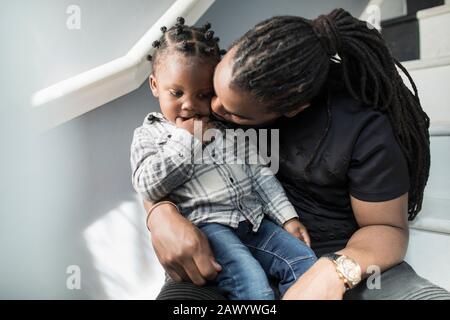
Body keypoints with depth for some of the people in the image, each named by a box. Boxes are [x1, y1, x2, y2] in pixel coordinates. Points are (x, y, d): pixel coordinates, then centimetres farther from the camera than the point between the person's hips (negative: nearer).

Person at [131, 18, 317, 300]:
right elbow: (149, 186, -10)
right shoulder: (149, 135, 7)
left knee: (305, 262, -8)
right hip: (206, 224, -5)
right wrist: (185, 138, -10)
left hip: (254, 219, 5)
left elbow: (259, 173, 16)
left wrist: (287, 217, 8)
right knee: (251, 281, -26)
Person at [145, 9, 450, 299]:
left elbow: (386, 227, -8)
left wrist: (335, 270, -30)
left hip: (339, 254, 0)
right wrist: (161, 215, -24)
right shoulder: (227, 91, -10)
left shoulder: (364, 128, -19)